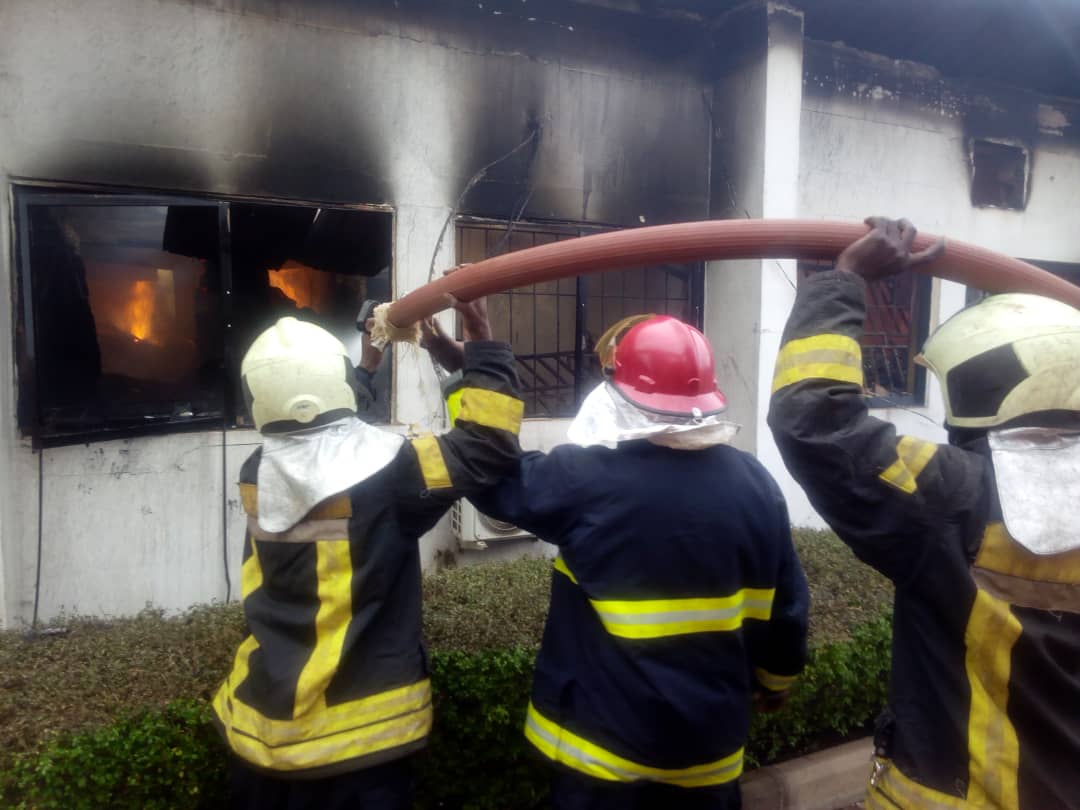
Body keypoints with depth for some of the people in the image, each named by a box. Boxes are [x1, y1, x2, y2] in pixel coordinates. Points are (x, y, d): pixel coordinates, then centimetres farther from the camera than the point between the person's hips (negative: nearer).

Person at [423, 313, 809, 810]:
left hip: (606, 739, -3)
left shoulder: (586, 478, -22)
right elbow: (782, 606, 1)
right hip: (709, 740, 4)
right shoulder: (753, 483, -9)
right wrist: (776, 676, 20)